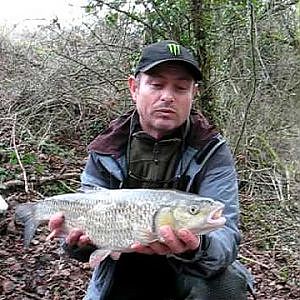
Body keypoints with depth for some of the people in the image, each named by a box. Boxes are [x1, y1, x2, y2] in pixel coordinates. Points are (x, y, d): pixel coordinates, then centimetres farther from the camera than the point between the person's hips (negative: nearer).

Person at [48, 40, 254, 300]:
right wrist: (79, 242, -27)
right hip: (124, 274, 2)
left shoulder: (213, 152, -12)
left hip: (188, 273, -1)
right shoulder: (106, 151, -4)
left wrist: (196, 249, -46)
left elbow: (226, 237, -22)